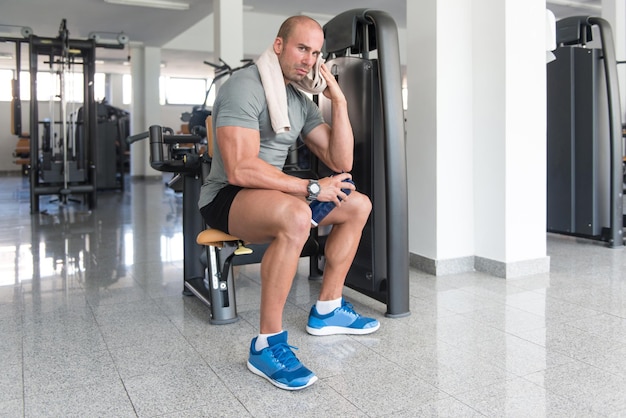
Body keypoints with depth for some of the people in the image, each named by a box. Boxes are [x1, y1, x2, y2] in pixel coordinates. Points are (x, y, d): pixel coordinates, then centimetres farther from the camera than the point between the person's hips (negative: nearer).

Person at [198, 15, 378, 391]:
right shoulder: (245, 87, -16)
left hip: (271, 194, 9)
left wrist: (339, 100, -2)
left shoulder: (302, 101, 10)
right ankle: (267, 344, -27)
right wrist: (311, 188, -23)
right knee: (296, 215, -39)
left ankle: (327, 310, 13)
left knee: (359, 205, 9)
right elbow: (240, 169, -28)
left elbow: (341, 163, 5)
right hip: (226, 198, -9)